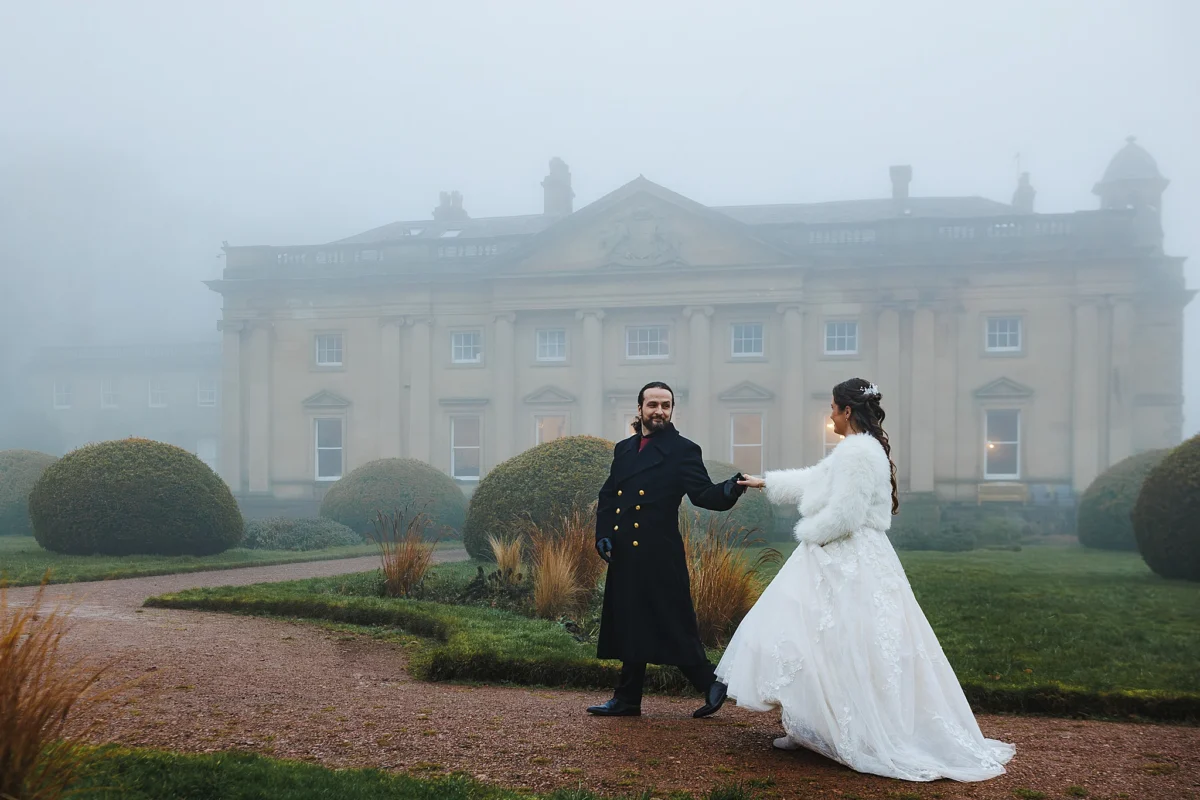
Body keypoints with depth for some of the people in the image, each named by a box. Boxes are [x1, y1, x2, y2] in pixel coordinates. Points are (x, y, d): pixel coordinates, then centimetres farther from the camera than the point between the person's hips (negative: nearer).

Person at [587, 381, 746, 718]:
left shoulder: (683, 451, -2)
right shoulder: (623, 449, 15)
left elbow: (703, 494, -12)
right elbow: (607, 495, 17)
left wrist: (729, 490, -32)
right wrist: (602, 534, 4)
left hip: (659, 555, -6)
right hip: (624, 555, 6)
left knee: (672, 625, -5)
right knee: (630, 627, 12)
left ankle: (710, 685, 10)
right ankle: (627, 700, 20)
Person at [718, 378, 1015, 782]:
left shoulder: (859, 452, -19)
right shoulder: (855, 450, 14)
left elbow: (842, 515, -23)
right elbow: (813, 481, 28)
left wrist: (807, 534, -6)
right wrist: (766, 482, 36)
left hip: (849, 569, -10)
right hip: (840, 563, 10)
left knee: (840, 648, -5)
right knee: (817, 643, 12)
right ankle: (808, 728, 17)